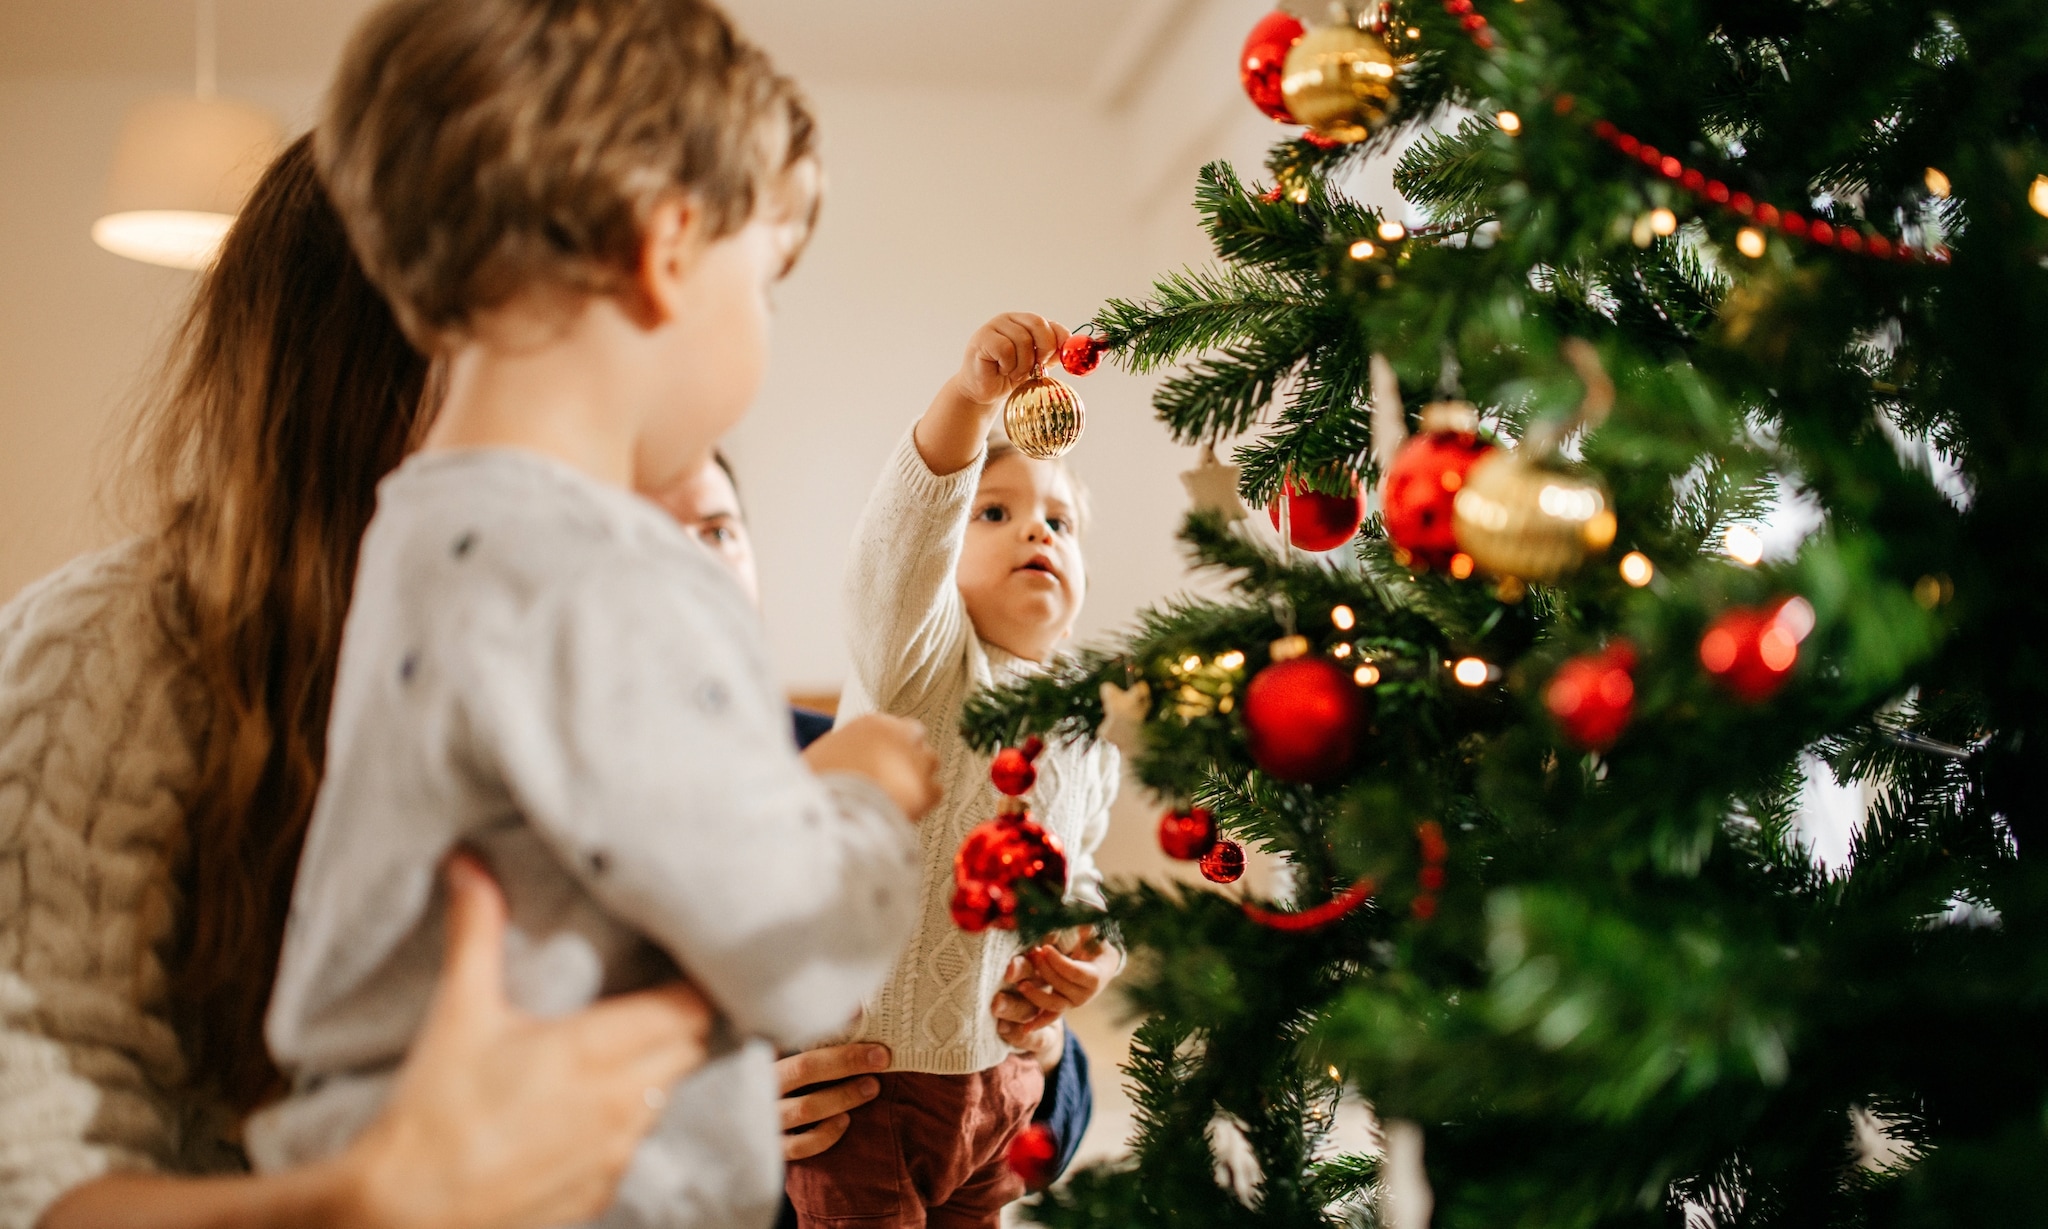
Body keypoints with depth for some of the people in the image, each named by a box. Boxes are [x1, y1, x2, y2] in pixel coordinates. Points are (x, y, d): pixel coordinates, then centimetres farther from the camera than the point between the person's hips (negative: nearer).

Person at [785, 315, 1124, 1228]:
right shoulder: (919, 659, -11)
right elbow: (902, 539, -32)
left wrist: (1093, 950, 0)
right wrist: (970, 397, -47)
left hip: (996, 1073, 6)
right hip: (864, 1064, -6)